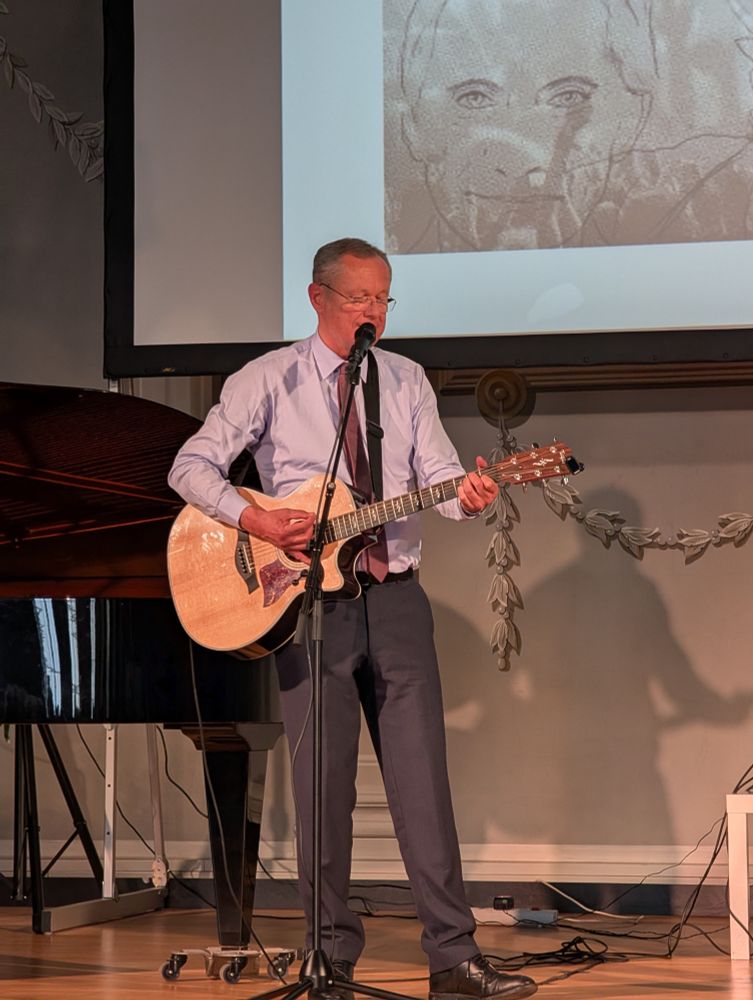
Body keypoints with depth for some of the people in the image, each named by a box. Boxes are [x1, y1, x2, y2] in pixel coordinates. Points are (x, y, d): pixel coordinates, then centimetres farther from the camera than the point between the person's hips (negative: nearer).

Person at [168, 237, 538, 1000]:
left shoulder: (406, 380, 12)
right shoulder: (270, 380, 1)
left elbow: (438, 474, 4)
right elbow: (192, 465, -3)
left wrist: (468, 496, -19)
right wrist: (257, 521, -18)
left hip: (394, 594, 3)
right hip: (308, 595, -3)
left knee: (423, 778, 0)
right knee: (323, 781, 0)